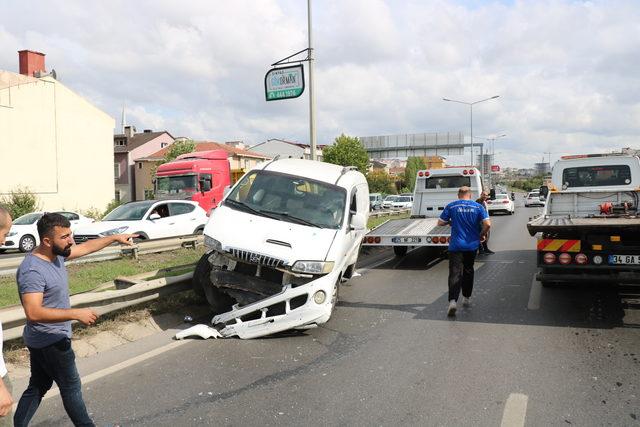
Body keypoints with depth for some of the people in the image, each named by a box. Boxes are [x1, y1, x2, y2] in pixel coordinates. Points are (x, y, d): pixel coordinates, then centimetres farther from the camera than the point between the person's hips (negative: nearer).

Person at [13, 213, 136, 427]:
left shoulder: (57, 254, -1)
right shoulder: (32, 270, -28)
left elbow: (86, 247, 15)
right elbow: (33, 312, -34)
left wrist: (115, 238, 17)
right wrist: (76, 314, -32)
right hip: (51, 340, -8)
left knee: (38, 387, 19)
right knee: (71, 386, 8)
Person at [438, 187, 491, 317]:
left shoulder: (451, 206, -2)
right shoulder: (478, 206, 1)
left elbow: (440, 223, 0)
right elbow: (488, 224, -9)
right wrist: (482, 235, 8)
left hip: (456, 246, -2)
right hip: (472, 245, 2)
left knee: (455, 273, -7)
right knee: (468, 271, 20)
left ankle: (453, 300, -24)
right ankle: (467, 298, 29)